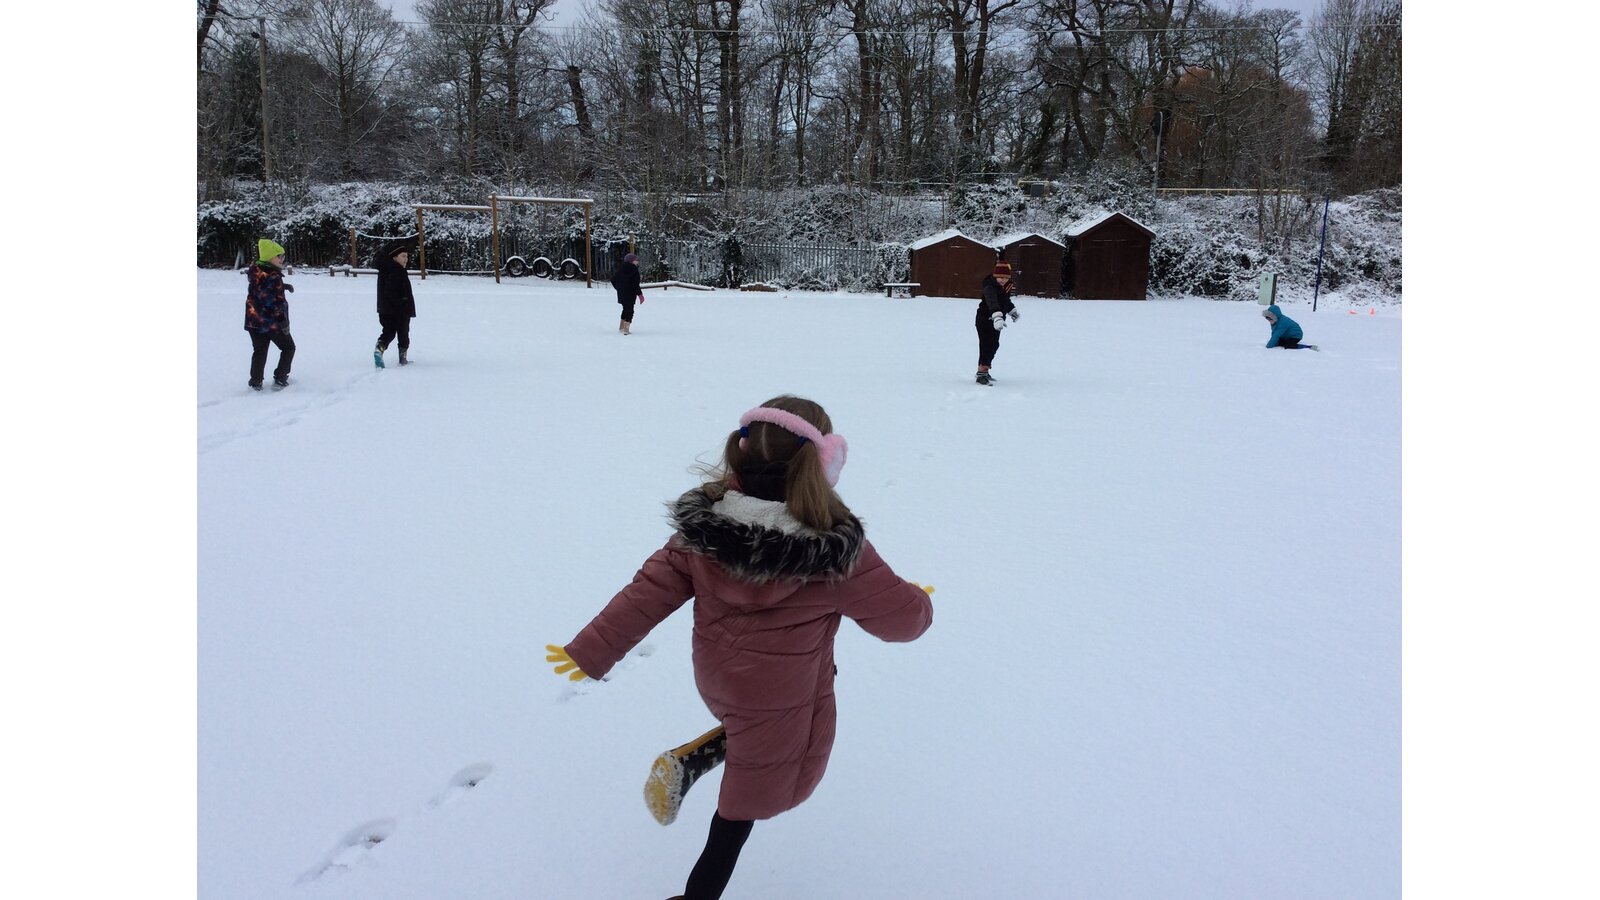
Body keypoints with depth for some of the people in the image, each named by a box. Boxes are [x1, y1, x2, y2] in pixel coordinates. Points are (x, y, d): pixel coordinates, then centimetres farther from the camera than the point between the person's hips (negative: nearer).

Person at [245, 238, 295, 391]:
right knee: (288, 347, 12)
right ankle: (279, 379, 8)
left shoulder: (255, 273, 5)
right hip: (273, 322, -7)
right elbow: (277, 301, -23)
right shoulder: (274, 276, -20)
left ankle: (255, 382, 14)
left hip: (254, 321, 7)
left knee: (259, 351, 15)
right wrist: (283, 321, -18)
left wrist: (283, 286, 24)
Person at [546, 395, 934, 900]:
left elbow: (648, 594, -8)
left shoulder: (702, 527, -14)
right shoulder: (837, 553, -24)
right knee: (742, 806, 14)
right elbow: (901, 616, -12)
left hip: (716, 685, 4)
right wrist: (921, 604, 11)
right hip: (782, 706, -4)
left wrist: (590, 653, 3)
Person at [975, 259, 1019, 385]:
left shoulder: (1006, 285, 3)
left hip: (996, 321, 9)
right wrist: (997, 317, -58)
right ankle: (981, 374, -17)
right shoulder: (990, 287, -26)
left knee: (994, 345, 15)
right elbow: (992, 302, -44)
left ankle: (983, 370, 28)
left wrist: (1012, 311, 30)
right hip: (985, 319, -9)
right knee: (987, 345, -16)